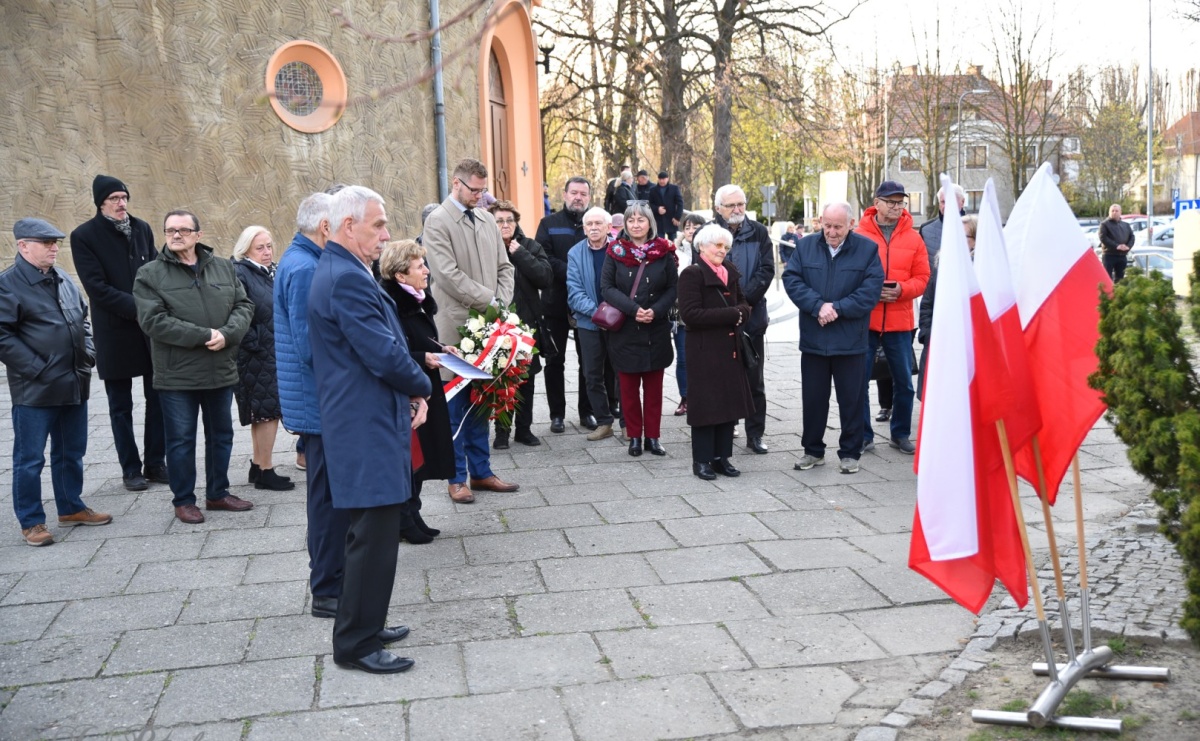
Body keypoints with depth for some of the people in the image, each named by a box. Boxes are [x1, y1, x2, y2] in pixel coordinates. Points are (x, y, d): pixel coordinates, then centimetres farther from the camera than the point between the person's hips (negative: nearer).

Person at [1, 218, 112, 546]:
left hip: (74, 384, 7)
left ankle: (71, 507, 31)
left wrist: (88, 353, 9)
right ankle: (31, 521, 13)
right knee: (30, 458, 3)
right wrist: (36, 370, -18)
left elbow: (83, 318, 24)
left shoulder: (62, 279, 12)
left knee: (71, 453, 17)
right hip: (34, 389, -7)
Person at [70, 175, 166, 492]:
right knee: (121, 406, 6)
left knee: (158, 399, 7)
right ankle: (131, 469, 16)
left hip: (152, 327, 4)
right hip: (115, 333, -4)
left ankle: (156, 463, 19)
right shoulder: (84, 236, -6)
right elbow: (97, 287, -12)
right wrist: (137, 308, -19)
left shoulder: (142, 228, 7)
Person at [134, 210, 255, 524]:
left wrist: (227, 334, -17)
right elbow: (154, 321, -16)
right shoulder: (150, 274, -5)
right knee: (181, 440, 4)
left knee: (221, 435, 15)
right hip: (177, 374, -4)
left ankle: (217, 493, 30)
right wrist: (204, 336, -20)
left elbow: (244, 306, 3)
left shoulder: (224, 268, 8)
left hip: (221, 370, 4)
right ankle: (184, 500, 19)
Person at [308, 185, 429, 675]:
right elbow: (386, 355, -24)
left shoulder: (339, 272, 15)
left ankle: (364, 625, 32)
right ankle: (356, 644, 8)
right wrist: (422, 388, -5)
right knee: (374, 535, -3)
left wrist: (410, 391, 4)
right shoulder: (347, 278, -19)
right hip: (367, 429, -11)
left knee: (371, 532, 19)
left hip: (363, 423, 11)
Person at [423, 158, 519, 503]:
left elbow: (504, 266, 16)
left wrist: (502, 302, 0)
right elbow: (449, 274, -15)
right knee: (457, 403, 1)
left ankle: (481, 471, 21)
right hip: (456, 325, -6)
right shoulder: (437, 221, -7)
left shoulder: (486, 219, 14)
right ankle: (457, 478, 10)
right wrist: (489, 299, -12)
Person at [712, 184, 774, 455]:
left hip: (752, 317, 1)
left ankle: (755, 434, 15)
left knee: (754, 379, 7)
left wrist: (746, 300, -14)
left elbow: (767, 269, -3)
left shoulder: (759, 232, 4)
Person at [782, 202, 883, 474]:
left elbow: (871, 289, -9)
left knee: (851, 399, 6)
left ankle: (850, 453, 19)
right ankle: (813, 451, 24)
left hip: (850, 340, -2)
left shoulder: (867, 249, -1)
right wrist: (818, 306, -16)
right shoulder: (806, 246, 5)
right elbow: (791, 279, -4)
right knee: (813, 398, 10)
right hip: (813, 338, 2)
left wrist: (837, 308, -17)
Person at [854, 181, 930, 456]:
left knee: (904, 381, 8)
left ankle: (900, 434, 24)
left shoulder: (913, 238, 7)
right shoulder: (859, 235, -1)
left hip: (900, 321, 2)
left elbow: (922, 278, 6)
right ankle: (863, 435, 13)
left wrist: (901, 290, -12)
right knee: (858, 380, 1)